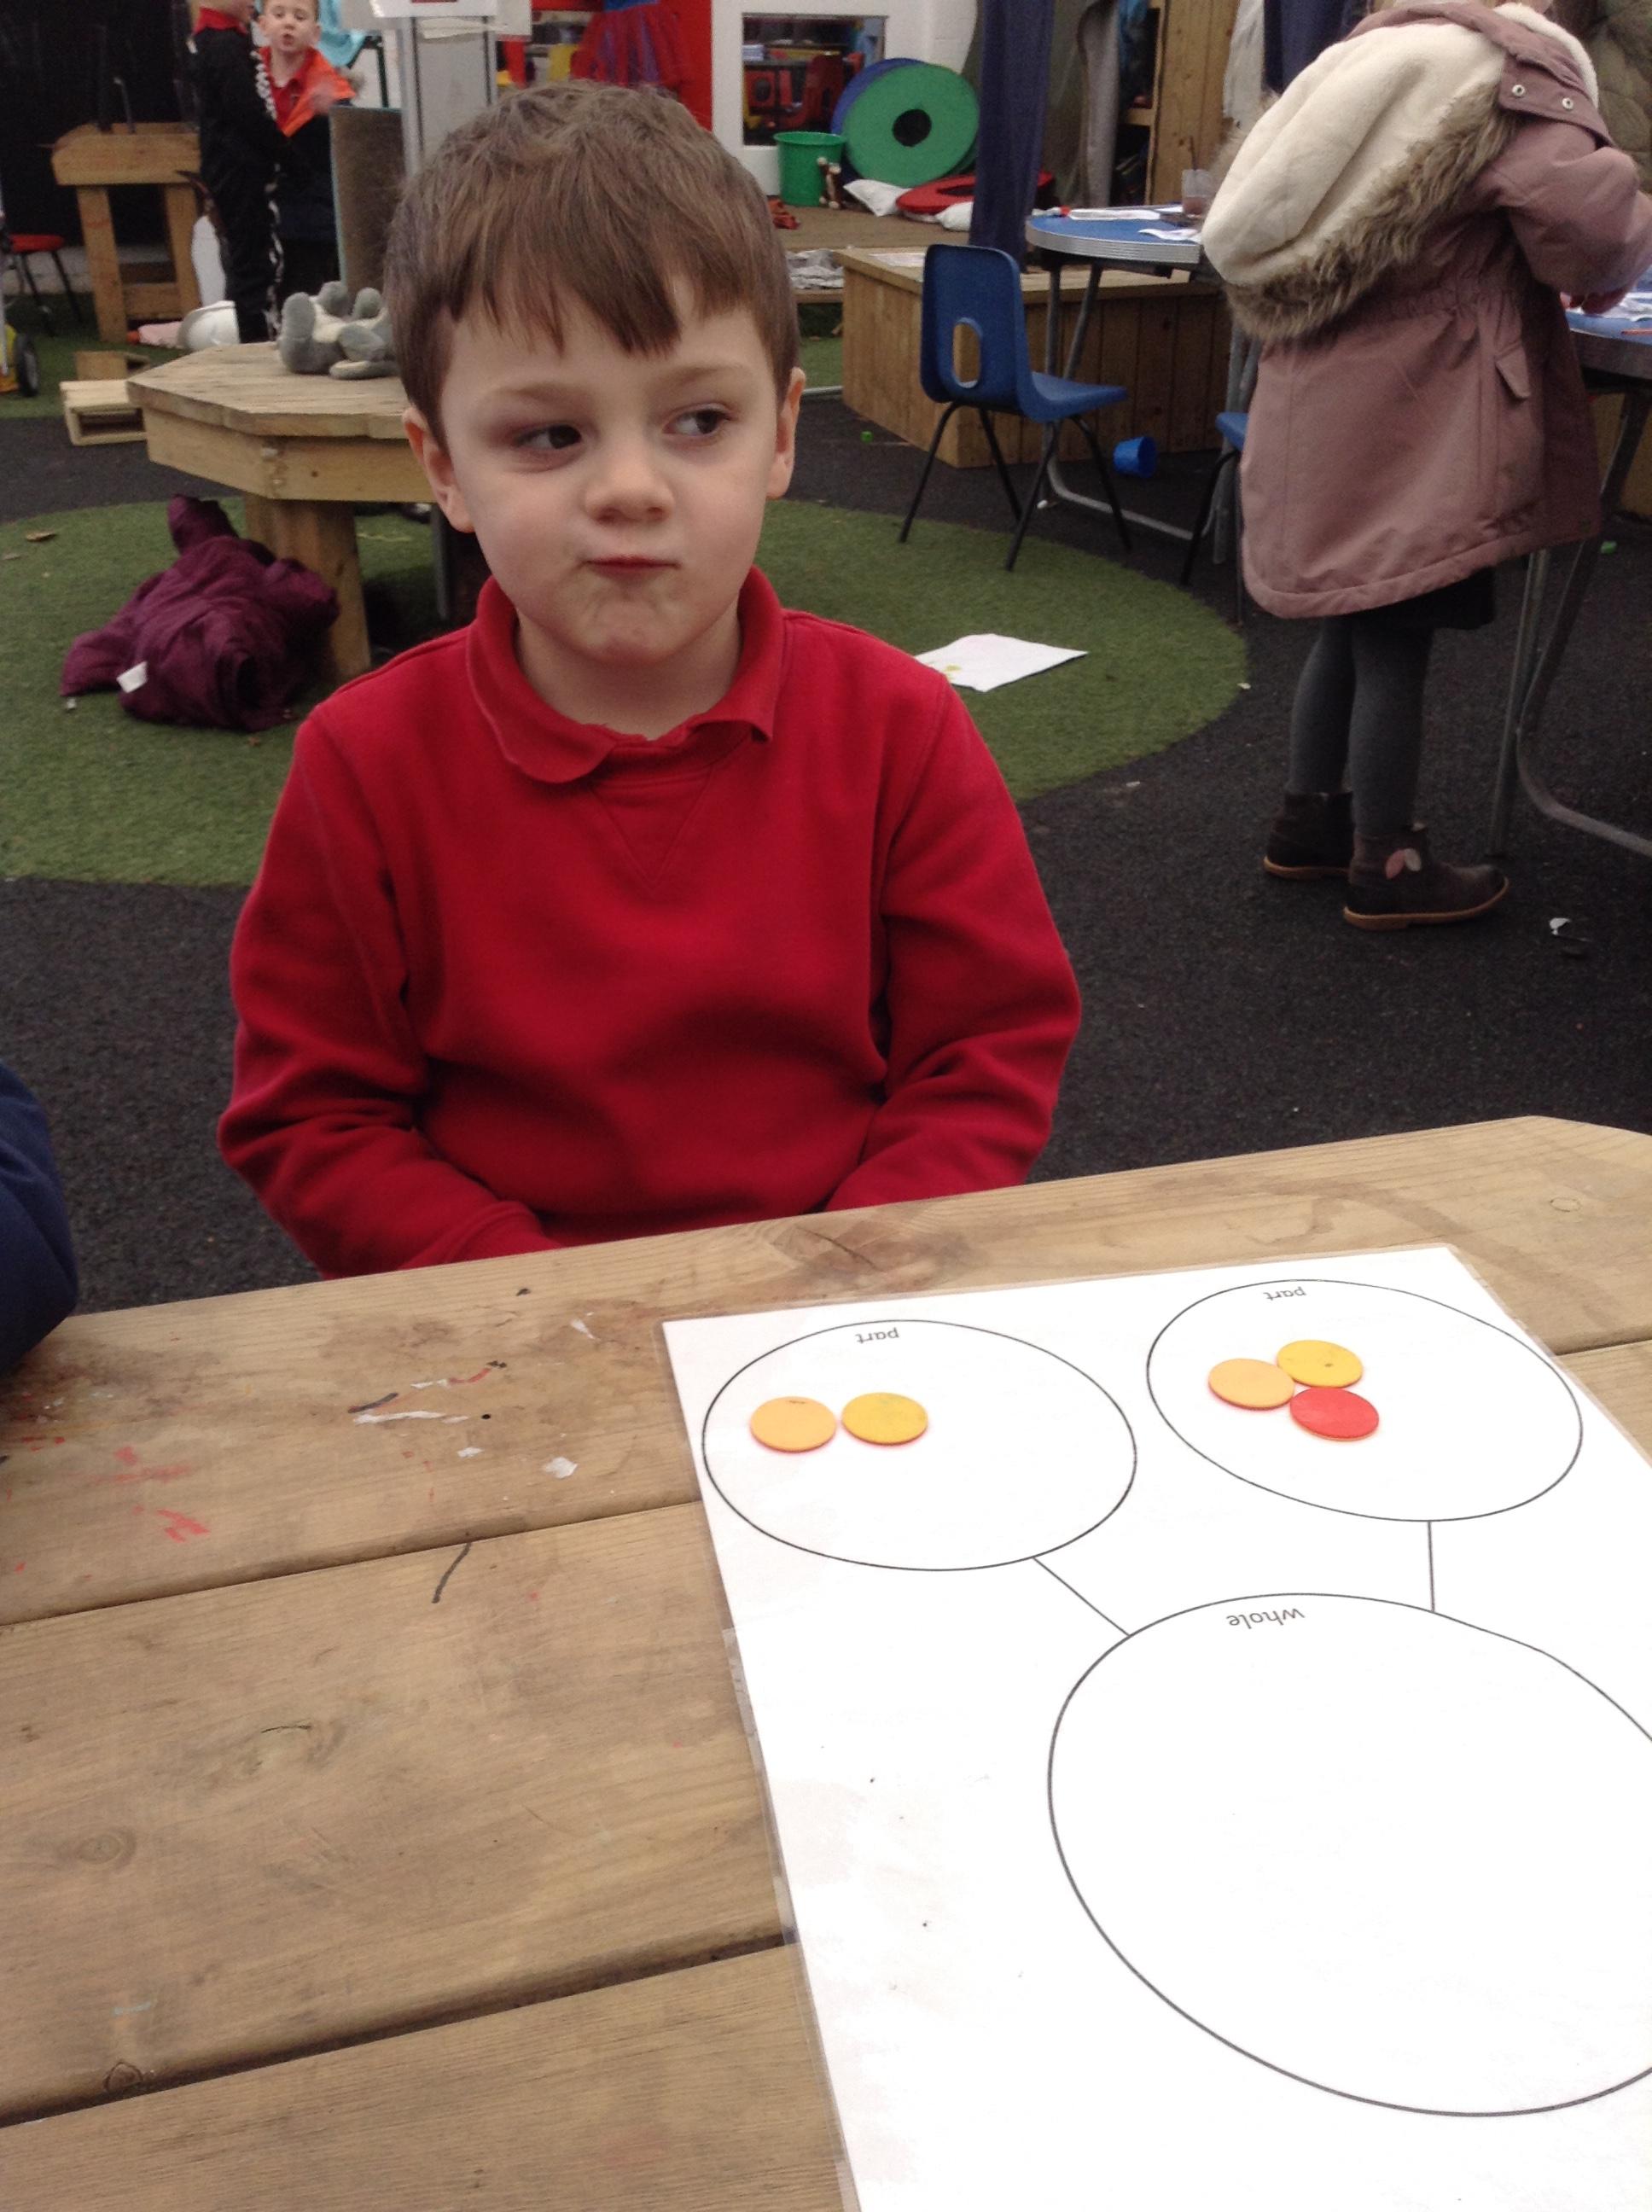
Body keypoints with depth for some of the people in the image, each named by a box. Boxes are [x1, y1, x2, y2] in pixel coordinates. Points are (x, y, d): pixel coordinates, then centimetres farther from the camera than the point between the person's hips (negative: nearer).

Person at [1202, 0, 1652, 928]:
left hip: (1324, 395, 8)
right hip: (1401, 414, -8)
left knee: (1357, 620, 17)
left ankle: (1309, 818, 27)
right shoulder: (1517, 85, -6)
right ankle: (1386, 867, 6)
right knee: (1396, 636, -2)